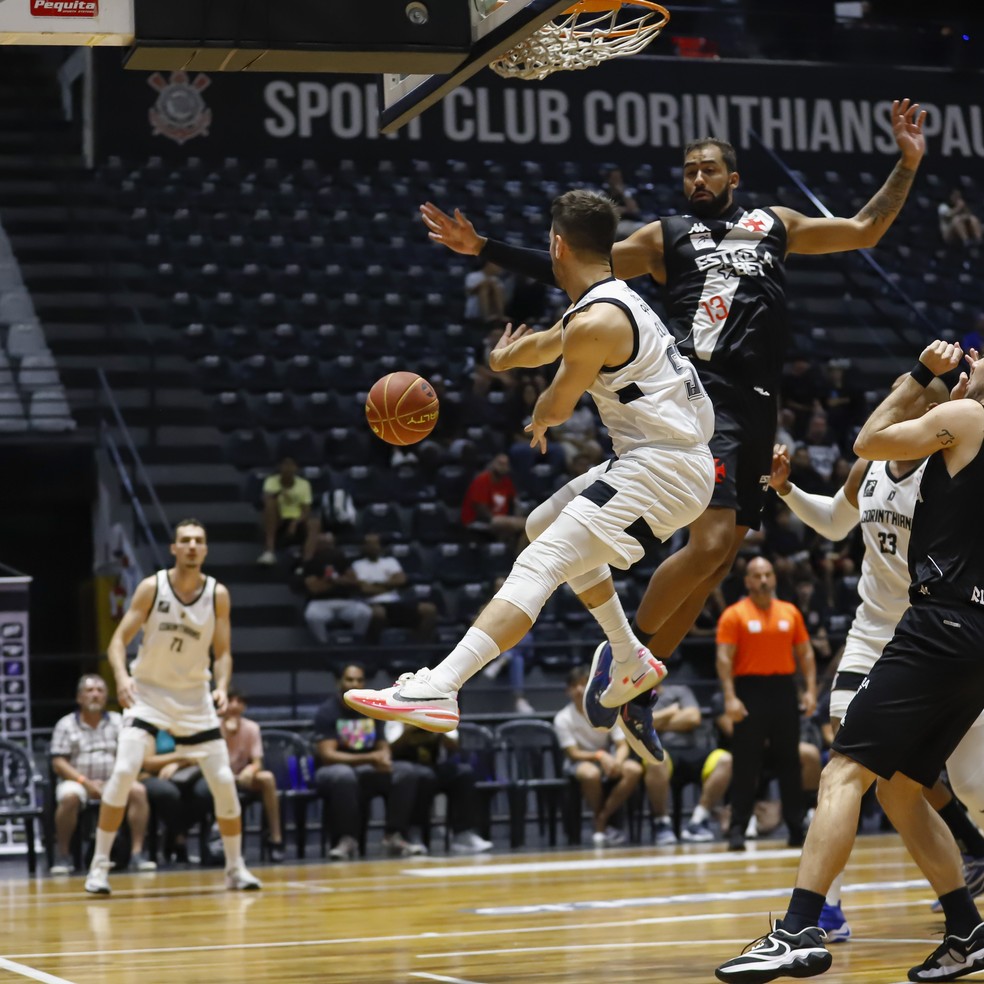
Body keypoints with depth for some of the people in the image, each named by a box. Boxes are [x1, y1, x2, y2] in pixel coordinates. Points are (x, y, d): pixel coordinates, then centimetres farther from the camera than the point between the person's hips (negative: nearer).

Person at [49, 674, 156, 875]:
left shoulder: (118, 721, 14)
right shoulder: (66, 725, 7)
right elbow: (58, 763, -1)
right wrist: (86, 782, -15)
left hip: (113, 782, 2)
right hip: (78, 781, -2)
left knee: (138, 791, -28)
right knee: (69, 797, -36)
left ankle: (137, 852, -26)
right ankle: (63, 855, -21)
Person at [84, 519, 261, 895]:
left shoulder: (218, 594, -5)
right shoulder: (151, 587, -11)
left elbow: (222, 651, 1)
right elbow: (119, 639, -10)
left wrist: (222, 686, -18)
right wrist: (122, 676, -29)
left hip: (194, 695, 2)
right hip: (148, 691, -2)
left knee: (224, 781, -2)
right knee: (123, 772, -19)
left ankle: (236, 868, 14)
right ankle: (99, 865, -10)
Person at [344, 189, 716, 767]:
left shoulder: (595, 322, -16)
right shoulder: (614, 298, 14)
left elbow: (558, 405, 1)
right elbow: (547, 344, 36)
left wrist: (539, 423, 25)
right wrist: (505, 357, 55)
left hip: (661, 470, -10)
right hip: (673, 455, 10)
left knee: (538, 567, -21)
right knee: (546, 525, 28)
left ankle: (438, 692, -35)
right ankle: (633, 664, 32)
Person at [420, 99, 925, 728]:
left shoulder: (775, 224, 22)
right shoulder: (666, 236, 12)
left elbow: (864, 231, 27)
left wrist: (907, 166, 18)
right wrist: (486, 249, 0)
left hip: (758, 406, 5)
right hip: (705, 397, -5)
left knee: (721, 558, 4)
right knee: (710, 541, -22)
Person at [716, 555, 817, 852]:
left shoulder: (790, 612, 11)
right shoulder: (734, 615, -1)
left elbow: (805, 653, 13)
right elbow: (724, 657, -6)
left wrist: (810, 690, 2)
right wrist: (730, 697, -16)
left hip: (784, 690, 4)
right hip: (750, 691, -4)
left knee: (789, 761, 7)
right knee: (746, 764, -4)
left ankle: (796, 828, 11)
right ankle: (737, 828, 0)